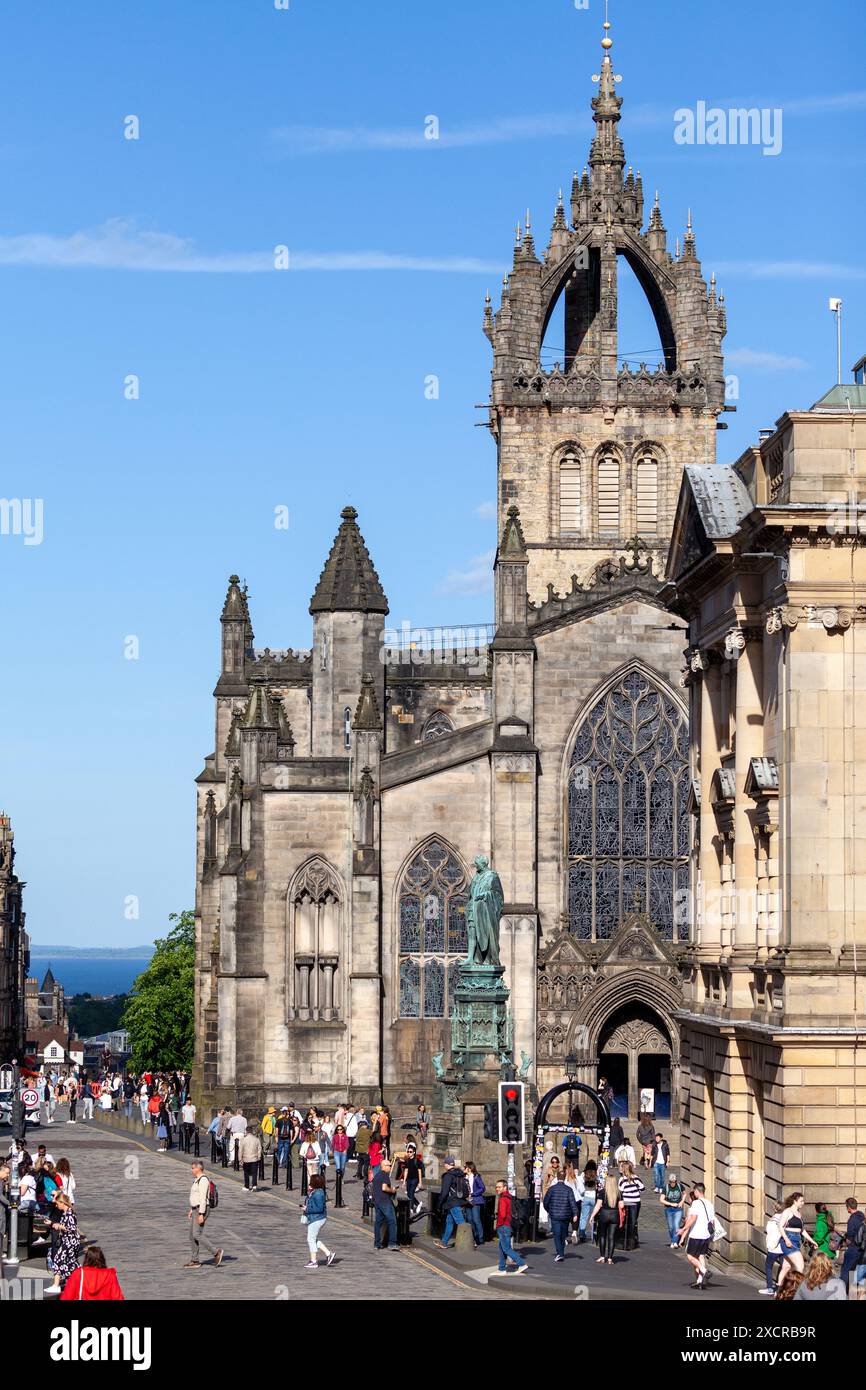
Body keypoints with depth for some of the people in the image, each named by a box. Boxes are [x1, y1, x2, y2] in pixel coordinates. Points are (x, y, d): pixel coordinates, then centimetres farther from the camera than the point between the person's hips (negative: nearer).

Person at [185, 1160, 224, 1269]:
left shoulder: (203, 1180, -16)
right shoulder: (197, 1180, 16)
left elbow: (203, 1198, -21)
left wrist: (201, 1214, -24)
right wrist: (191, 1210, 23)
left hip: (202, 1210, -10)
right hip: (196, 1210, 10)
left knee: (197, 1235, -13)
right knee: (192, 1235, 9)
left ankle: (216, 1251, -5)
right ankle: (195, 1261, 11)